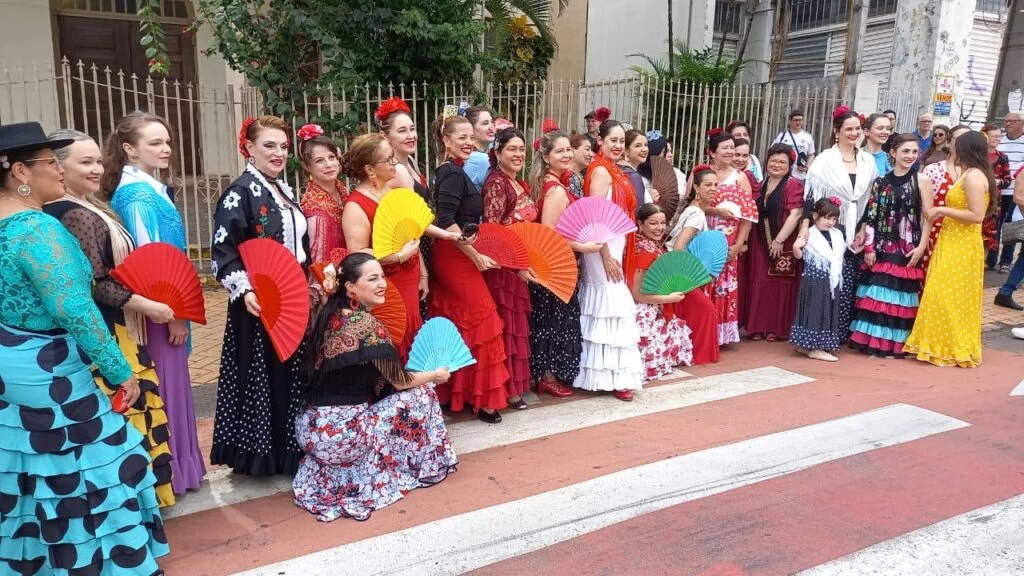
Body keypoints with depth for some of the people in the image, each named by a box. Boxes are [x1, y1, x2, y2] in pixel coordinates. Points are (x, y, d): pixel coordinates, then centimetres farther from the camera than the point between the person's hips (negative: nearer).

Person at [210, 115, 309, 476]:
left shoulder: (284, 191, 12)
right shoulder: (239, 193, -12)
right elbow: (223, 251, -18)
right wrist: (245, 291, -29)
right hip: (261, 303, -8)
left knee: (291, 373, 15)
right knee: (262, 375, 1)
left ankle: (289, 447, 28)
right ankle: (261, 452, 15)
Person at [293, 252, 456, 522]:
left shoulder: (330, 315, 7)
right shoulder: (368, 325, -16)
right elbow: (400, 381, -6)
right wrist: (435, 374, 12)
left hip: (312, 427, 8)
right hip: (340, 431, -8)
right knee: (420, 394, 4)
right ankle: (419, 467, 20)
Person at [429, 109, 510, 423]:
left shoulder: (449, 172, 14)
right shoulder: (453, 173, -15)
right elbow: (446, 221, -25)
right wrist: (476, 255, -19)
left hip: (451, 256, 9)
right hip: (457, 257, -9)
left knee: (455, 325, 13)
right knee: (480, 323, -3)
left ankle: (451, 392, 22)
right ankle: (481, 397, 6)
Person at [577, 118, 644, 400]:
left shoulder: (614, 171, 14)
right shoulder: (601, 171, -14)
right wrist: (606, 256, -21)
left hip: (614, 246, 9)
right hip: (605, 248, -9)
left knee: (604, 306, 13)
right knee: (613, 307, -6)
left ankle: (605, 372, 22)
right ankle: (613, 376, 2)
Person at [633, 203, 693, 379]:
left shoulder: (656, 246, 6)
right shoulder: (645, 251, -24)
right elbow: (637, 293, -25)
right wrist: (669, 298, -19)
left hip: (655, 313, 11)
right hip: (645, 314, -11)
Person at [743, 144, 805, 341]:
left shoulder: (793, 184, -7)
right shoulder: (761, 185, 13)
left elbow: (795, 214, -15)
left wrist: (779, 240, -19)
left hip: (783, 244, -6)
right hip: (761, 243, 6)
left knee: (780, 284, 0)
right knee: (759, 283, 8)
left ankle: (778, 328, 9)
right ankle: (758, 326, 16)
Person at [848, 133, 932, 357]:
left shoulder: (922, 181, 0)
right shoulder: (881, 182, 6)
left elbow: (927, 218, -2)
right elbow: (871, 217, 4)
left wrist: (921, 247, -9)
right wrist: (869, 247, -2)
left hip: (907, 250, -2)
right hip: (882, 248, 2)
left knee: (899, 293, 2)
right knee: (876, 293, 4)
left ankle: (894, 343, 10)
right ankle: (872, 340, 13)